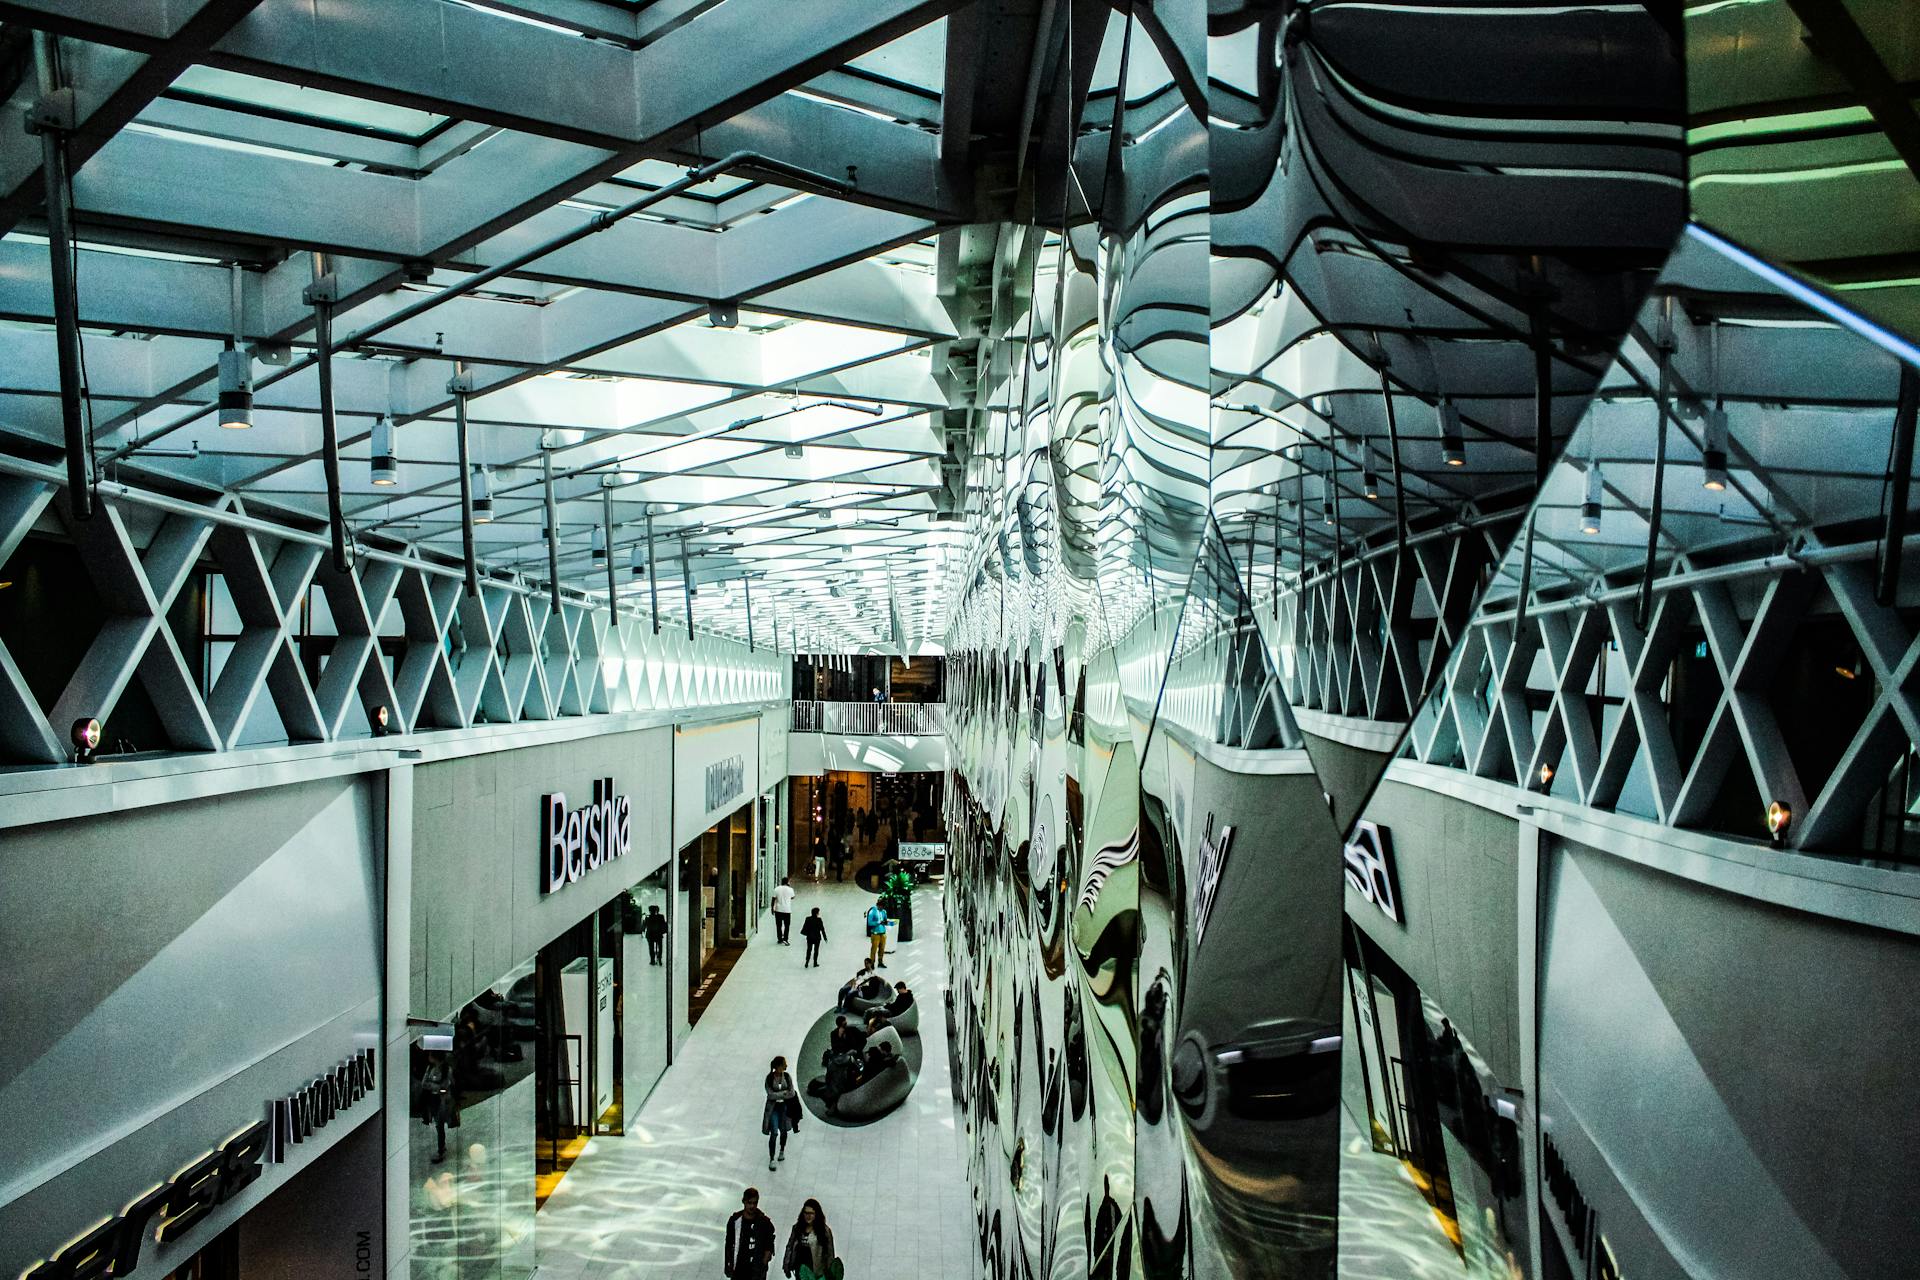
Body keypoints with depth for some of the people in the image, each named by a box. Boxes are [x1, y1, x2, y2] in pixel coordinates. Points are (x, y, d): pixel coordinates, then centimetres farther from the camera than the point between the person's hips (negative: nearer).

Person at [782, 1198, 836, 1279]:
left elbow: (829, 1254, -4)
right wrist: (787, 1266, 6)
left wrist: (828, 1272, -6)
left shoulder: (825, 1230, -7)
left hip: (816, 1271, -5)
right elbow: (790, 1247, 10)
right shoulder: (797, 1228, 6)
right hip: (799, 1269, 5)